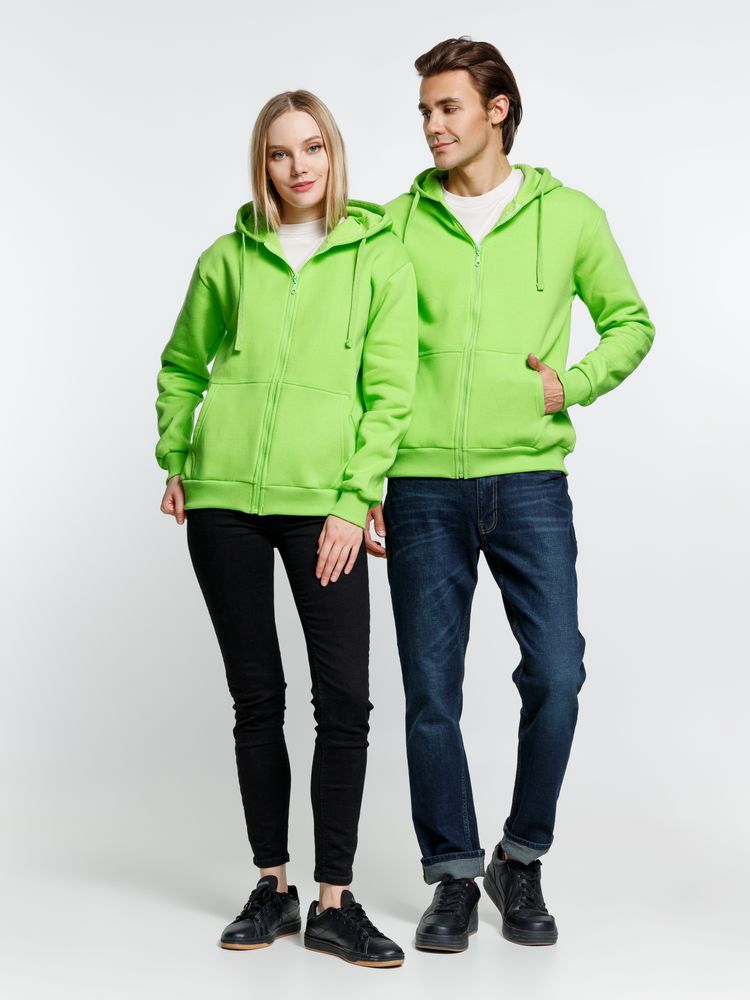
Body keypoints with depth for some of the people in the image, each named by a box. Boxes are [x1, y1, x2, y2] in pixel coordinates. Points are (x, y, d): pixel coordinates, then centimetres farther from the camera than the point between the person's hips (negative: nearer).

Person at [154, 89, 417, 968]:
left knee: (345, 699, -6)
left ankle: (334, 902, 6)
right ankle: (271, 886, 20)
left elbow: (390, 390, -2)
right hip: (223, 499, 2)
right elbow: (181, 366, 22)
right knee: (256, 698, 8)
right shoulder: (228, 258, 9)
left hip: (323, 502, -2)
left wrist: (355, 500, -9)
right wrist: (174, 458, 11)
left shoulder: (379, 254, 3)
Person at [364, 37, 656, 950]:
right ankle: (453, 876, 19)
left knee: (555, 675, -7)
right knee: (431, 691, 3)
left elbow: (631, 322, 16)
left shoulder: (569, 216, 7)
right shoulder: (397, 224, 8)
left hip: (530, 480, 0)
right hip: (421, 487, 1)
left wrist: (575, 382, -3)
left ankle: (521, 861, 16)